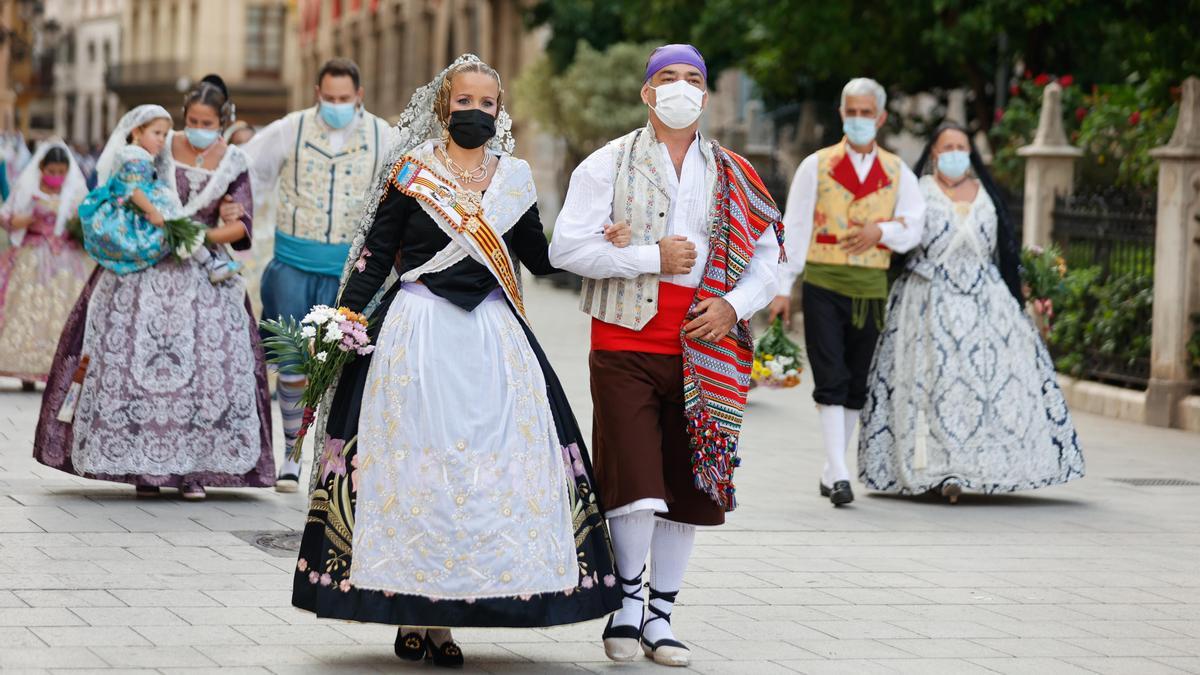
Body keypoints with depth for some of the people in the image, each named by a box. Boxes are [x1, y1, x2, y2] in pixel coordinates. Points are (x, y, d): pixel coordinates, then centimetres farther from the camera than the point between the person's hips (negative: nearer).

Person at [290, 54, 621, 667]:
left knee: (492, 464, -5)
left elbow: (540, 258, 16)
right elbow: (375, 253, 1)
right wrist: (344, 321, -9)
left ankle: (440, 619, 0)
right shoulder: (410, 173, 2)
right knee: (412, 463, -5)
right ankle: (410, 617, 1)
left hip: (492, 336, 3)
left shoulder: (513, 178, 12)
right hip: (418, 333, -3)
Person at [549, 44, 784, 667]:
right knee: (637, 489, -12)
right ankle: (627, 599, 9)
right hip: (625, 342, -3)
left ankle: (660, 614, 18)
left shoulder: (733, 177, 12)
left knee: (689, 488, 5)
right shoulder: (608, 165, 2)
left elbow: (768, 259, 13)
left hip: (704, 351, 3)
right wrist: (653, 257, -11)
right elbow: (567, 248, -6)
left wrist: (733, 305, -6)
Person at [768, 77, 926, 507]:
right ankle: (839, 475, -15)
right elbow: (793, 228, 3)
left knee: (856, 386, 7)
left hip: (871, 289, 3)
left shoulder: (897, 173, 11)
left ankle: (831, 472, 19)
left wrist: (882, 231, -15)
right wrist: (783, 287, -2)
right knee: (831, 381, -11)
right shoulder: (816, 166, 5)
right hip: (823, 283, -3)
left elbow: (915, 228, 5)